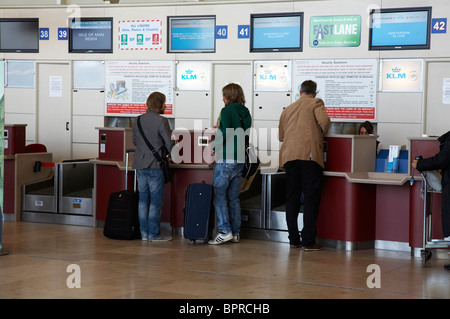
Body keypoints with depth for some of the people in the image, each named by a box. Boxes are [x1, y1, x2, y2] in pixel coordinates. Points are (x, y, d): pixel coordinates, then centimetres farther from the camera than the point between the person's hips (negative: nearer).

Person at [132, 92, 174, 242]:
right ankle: (154, 234, 2)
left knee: (143, 199, 12)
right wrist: (172, 155, 9)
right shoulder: (161, 121, -12)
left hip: (139, 166, 6)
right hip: (155, 166, -6)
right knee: (156, 201, 0)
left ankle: (144, 233, 14)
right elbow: (169, 144, -10)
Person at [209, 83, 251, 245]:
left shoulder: (227, 111, -11)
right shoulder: (246, 113, 10)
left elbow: (224, 134, -19)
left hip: (226, 159, -7)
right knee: (233, 197, 12)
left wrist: (215, 147, -3)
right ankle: (235, 233, 12)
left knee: (219, 195, -3)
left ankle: (224, 231, -10)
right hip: (240, 159, 7)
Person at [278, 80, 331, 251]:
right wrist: (323, 132, 8)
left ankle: (293, 239, 12)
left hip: (289, 157, 5)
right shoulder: (316, 103, 5)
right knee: (311, 199, -3)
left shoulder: (287, 109, 20)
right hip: (309, 155, -5)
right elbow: (324, 121, -13)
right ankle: (308, 241, -7)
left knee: (292, 198, 10)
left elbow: (280, 135, 23)